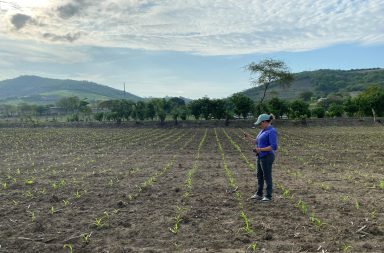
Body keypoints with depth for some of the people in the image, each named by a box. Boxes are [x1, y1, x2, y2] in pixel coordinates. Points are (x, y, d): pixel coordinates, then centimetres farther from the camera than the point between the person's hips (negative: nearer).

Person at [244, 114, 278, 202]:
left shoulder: (272, 131, -18)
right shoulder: (263, 130, 12)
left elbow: (274, 147, -24)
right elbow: (258, 143, 18)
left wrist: (260, 149, -26)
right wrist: (249, 137, 10)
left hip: (267, 157, -9)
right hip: (261, 157, 9)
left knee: (267, 177, 2)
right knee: (260, 176, 16)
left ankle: (269, 196, 15)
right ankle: (259, 194, 27)